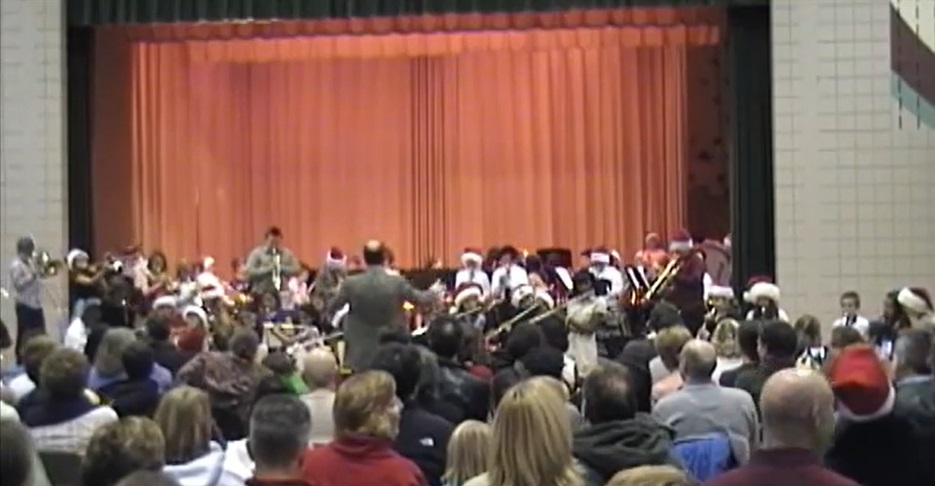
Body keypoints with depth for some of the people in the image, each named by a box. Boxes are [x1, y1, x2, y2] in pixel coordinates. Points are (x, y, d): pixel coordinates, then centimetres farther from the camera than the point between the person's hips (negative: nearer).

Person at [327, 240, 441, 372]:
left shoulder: (351, 283, -9)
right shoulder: (398, 283, -10)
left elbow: (331, 308, 7)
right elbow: (422, 299, 6)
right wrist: (434, 292, 29)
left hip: (360, 356, 0)